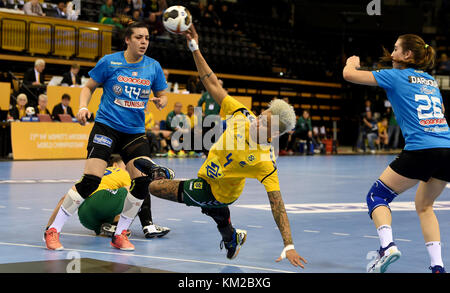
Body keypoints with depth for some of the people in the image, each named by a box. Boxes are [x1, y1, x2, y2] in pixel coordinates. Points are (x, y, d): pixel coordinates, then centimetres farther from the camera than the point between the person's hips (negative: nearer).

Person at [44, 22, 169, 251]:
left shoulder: (153, 67, 6)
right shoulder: (109, 62, -2)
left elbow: (161, 95, 16)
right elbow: (89, 87, 7)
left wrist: (161, 101, -7)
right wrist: (83, 107, -10)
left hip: (135, 132, 4)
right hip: (106, 127, -4)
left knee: (143, 181, -13)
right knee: (90, 181, -15)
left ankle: (120, 235, 5)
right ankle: (53, 230, -2)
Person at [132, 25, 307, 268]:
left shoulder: (265, 162, -31)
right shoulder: (243, 116, -18)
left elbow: (277, 205, -31)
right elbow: (213, 85, -16)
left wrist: (289, 246, -37)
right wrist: (194, 48, -22)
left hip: (214, 193, -5)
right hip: (208, 177, 5)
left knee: (153, 187, -9)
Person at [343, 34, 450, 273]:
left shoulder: (396, 76, 6)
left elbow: (348, 74, 7)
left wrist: (352, 62, 30)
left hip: (421, 150, -6)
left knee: (377, 196, 8)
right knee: (424, 206, 23)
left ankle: (387, 246, -15)